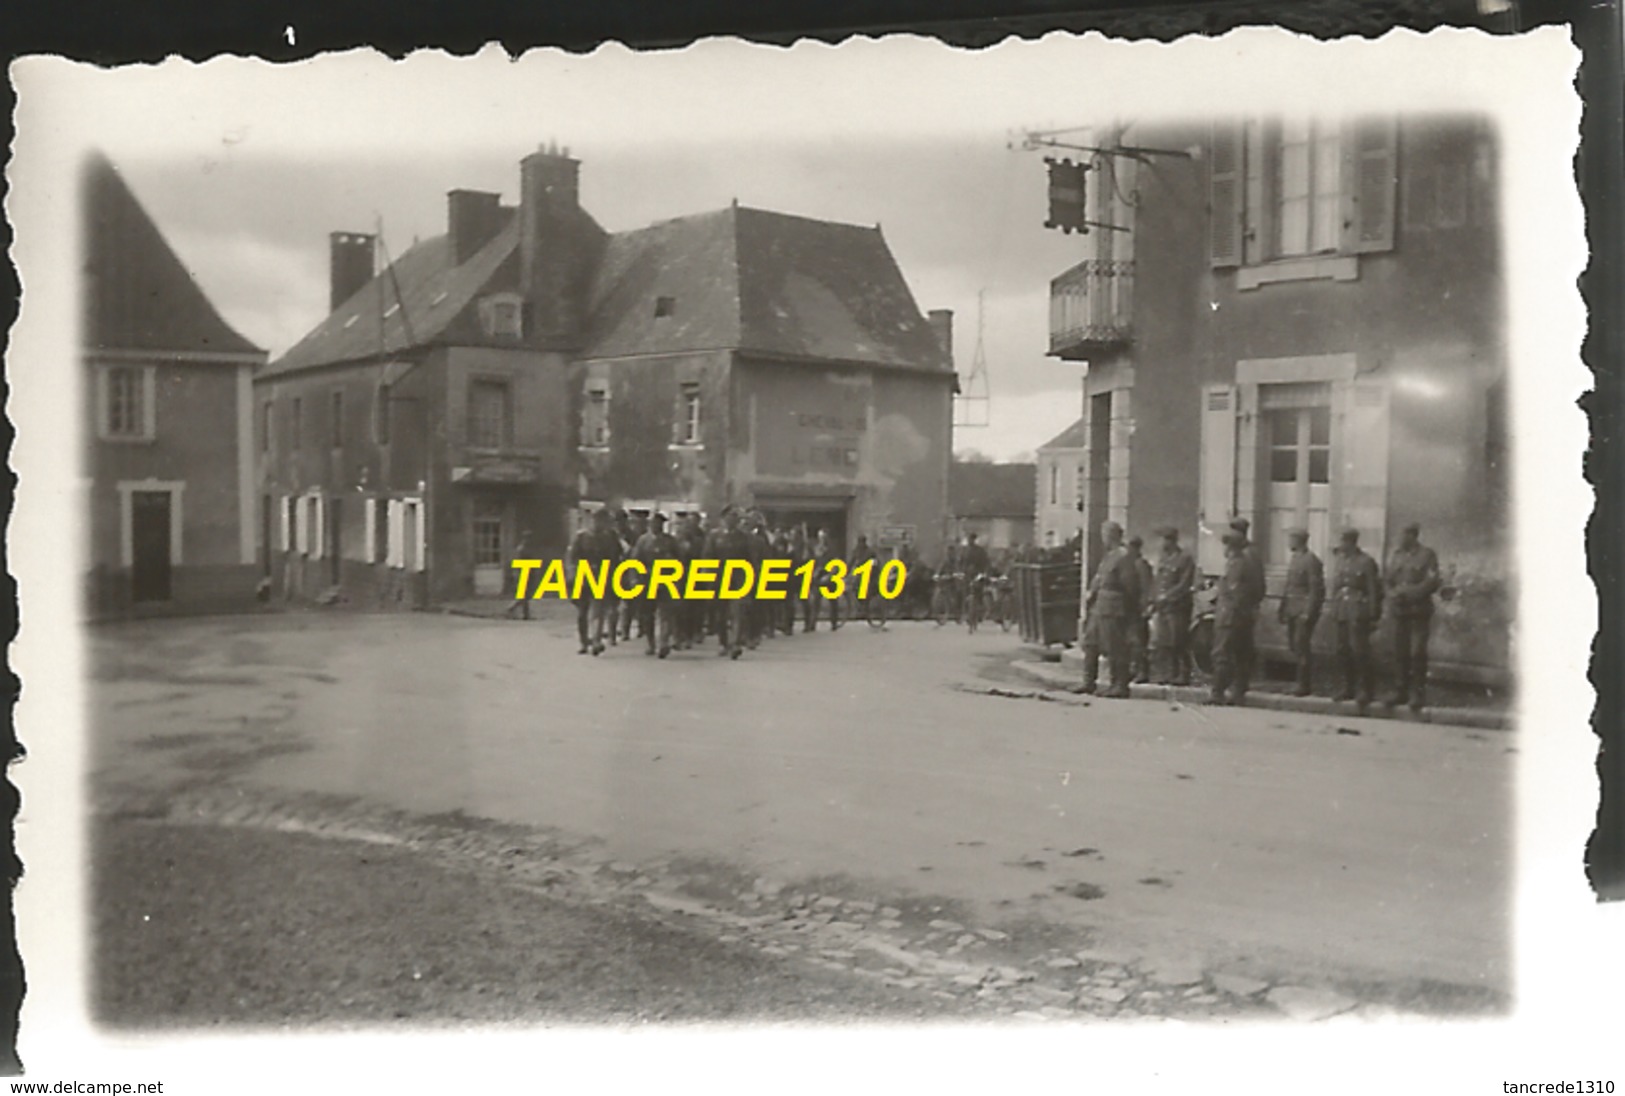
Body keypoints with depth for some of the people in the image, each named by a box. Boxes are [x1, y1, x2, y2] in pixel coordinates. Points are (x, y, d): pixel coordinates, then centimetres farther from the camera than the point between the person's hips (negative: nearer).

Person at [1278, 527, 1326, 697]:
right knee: (1293, 645, 10)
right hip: (1293, 610, 9)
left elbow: (1316, 589, -16)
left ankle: (1305, 685, -2)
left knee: (1302, 645, -8)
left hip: (1305, 610, -9)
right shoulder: (1294, 559, 14)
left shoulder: (1311, 560, -13)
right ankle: (1303, 683, 19)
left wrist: (1307, 612, -19)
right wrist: (1283, 609, 16)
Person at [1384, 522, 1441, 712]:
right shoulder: (1396, 555, 14)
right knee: (1400, 653, 5)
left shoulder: (1427, 555, -2)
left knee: (1417, 653, -5)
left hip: (1419, 611, -5)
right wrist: (1393, 593, -7)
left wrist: (1407, 593, -15)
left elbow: (1431, 584, -9)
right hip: (1399, 611, 5)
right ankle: (1401, 691, 12)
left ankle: (1418, 694, 2)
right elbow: (1388, 580, 13)